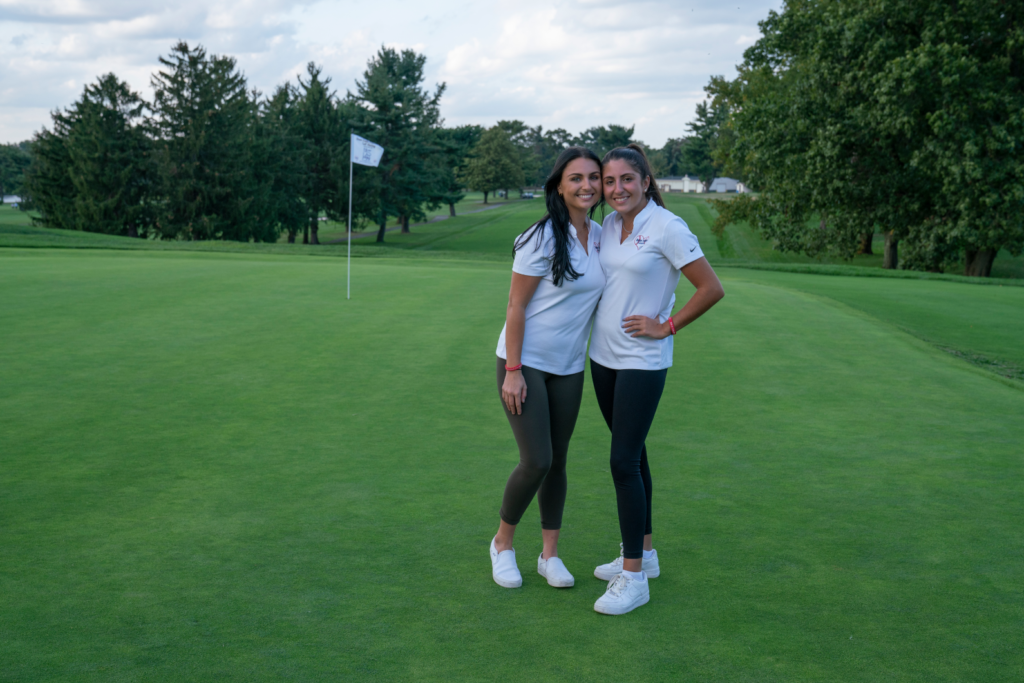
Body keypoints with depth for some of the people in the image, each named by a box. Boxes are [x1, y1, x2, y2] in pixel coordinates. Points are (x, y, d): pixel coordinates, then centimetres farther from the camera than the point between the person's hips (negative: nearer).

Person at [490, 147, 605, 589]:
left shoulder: (600, 237, 4)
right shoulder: (542, 238, -15)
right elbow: (516, 306, -14)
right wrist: (513, 371, -16)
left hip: (568, 369, 6)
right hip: (525, 362, -6)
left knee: (558, 459, 10)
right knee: (537, 461, -10)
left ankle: (550, 555, 23)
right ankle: (502, 543, 14)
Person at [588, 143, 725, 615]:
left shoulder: (667, 228, -14)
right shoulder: (608, 225, 7)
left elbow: (711, 289, -13)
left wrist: (666, 327, -11)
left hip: (642, 362, -7)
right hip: (603, 356, 7)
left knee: (624, 461, -9)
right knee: (631, 455, 15)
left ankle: (634, 577, -1)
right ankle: (643, 551, 29)